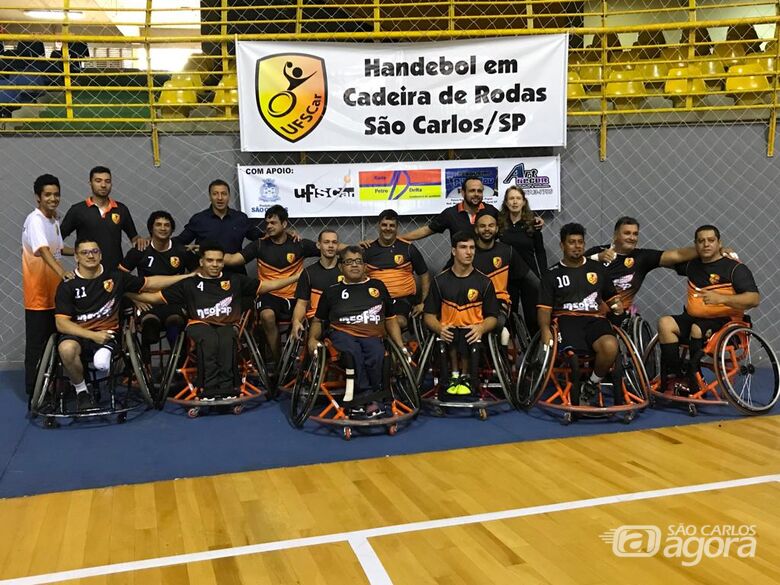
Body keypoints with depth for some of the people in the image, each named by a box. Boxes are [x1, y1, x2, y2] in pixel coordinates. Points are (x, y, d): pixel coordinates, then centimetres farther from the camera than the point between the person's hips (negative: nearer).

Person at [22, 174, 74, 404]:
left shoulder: (53, 220, 11)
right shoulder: (35, 220, -17)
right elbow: (43, 250, -34)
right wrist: (62, 271, -48)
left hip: (54, 292, 9)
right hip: (38, 294, -9)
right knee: (37, 346, -1)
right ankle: (34, 394, 7)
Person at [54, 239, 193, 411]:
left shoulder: (115, 277, 5)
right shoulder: (67, 285, -1)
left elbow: (150, 283, 12)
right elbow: (61, 324, -5)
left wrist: (186, 277, 7)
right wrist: (93, 335, -17)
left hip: (107, 334, 0)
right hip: (78, 334, 0)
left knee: (101, 364, -33)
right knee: (66, 349, -36)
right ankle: (81, 391, -7)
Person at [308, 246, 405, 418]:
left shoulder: (378, 286, 22)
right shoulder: (332, 291, 19)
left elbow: (390, 320, 22)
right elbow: (318, 320, 22)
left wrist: (401, 347, 11)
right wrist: (312, 338, 2)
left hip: (372, 337, 1)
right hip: (343, 334, -1)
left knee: (376, 355, -35)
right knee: (353, 352, -37)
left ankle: (359, 402, -23)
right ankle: (369, 401, -32)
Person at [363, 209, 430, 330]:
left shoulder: (408, 248, 7)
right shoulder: (368, 249, 9)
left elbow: (424, 275, 14)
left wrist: (422, 302, 8)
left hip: (403, 299, -1)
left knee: (398, 322, -32)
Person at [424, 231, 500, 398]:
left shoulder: (484, 282, 6)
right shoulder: (440, 281, 6)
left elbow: (492, 316, 7)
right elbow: (429, 315, 7)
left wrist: (481, 328, -16)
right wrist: (440, 328, -15)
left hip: (472, 334, 0)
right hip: (449, 333, 0)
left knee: (468, 337, -34)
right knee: (450, 334, -34)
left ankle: (465, 376, -9)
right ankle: (454, 375, -14)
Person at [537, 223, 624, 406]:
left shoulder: (597, 268, 23)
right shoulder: (552, 274, 16)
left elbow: (612, 296, 28)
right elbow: (544, 307, 7)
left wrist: (617, 305, 4)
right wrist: (545, 329, -12)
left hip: (594, 319, 2)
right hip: (567, 320, -2)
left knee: (610, 346, -33)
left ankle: (592, 384, -6)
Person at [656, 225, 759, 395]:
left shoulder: (735, 268, -4)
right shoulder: (692, 264, 14)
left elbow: (754, 299, -18)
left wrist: (720, 298, -30)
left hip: (725, 321, -5)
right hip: (692, 318, 5)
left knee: (697, 329, -35)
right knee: (665, 323, -21)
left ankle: (695, 386, -23)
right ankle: (672, 379, -25)